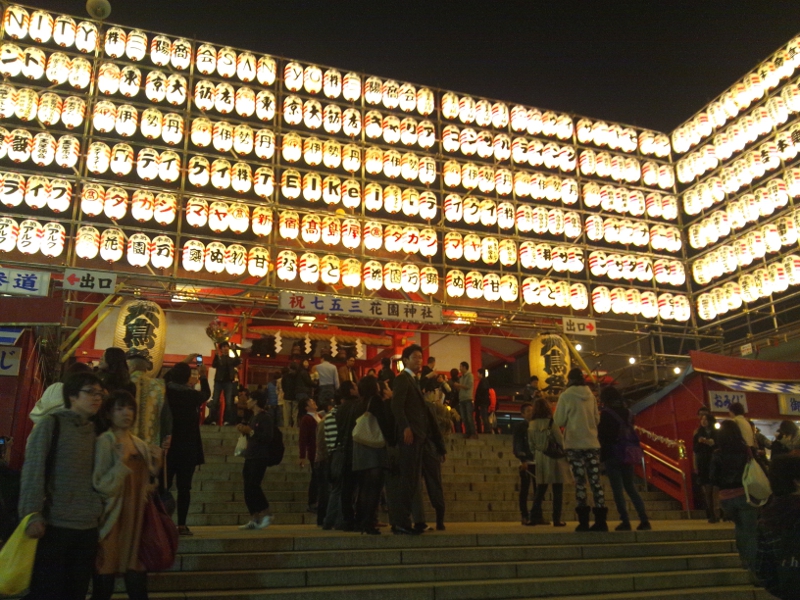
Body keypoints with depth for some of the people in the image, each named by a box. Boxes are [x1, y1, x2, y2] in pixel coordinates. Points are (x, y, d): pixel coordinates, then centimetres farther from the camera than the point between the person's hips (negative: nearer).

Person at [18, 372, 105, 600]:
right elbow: (33, 471, -11)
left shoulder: (94, 431, 13)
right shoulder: (51, 424, -5)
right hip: (54, 525, -5)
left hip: (88, 527, 5)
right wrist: (32, 515, -17)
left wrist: (100, 510, 10)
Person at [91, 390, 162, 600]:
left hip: (136, 520, 6)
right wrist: (121, 462, -25)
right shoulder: (104, 442, -9)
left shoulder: (141, 445, 10)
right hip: (112, 522, -5)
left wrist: (155, 465, 4)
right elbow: (102, 487, -17)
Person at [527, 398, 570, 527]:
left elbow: (531, 444, 6)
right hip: (554, 458, -4)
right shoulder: (551, 423, -11)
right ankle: (557, 519, 3)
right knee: (557, 490, 4)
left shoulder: (531, 425, 1)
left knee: (540, 489, 13)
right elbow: (560, 440, -9)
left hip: (540, 460, 4)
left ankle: (535, 517, 10)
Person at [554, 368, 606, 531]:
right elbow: (597, 419, 16)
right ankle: (601, 521, 4)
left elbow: (559, 421, -3)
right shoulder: (591, 395, 7)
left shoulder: (566, 396, -4)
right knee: (596, 481, 5)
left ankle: (584, 522, -3)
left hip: (574, 444, -3)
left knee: (580, 482, -1)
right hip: (592, 443, 3)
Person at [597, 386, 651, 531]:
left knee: (617, 489, -1)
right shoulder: (628, 413, 10)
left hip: (612, 455, -6)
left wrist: (601, 455, 0)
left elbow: (601, 435, -9)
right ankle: (644, 520, 4)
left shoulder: (605, 414, -8)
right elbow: (633, 434, 15)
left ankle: (625, 522, -5)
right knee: (630, 488, 12)